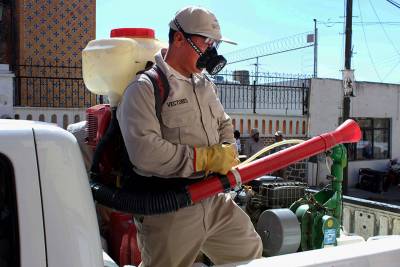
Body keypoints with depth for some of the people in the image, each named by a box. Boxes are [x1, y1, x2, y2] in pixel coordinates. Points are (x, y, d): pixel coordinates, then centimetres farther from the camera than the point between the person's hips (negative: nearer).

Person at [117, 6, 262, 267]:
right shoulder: (144, 88, -13)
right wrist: (207, 158, -20)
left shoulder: (205, 84, 13)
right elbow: (145, 151, -25)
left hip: (213, 200, 8)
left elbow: (224, 124, 25)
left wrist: (227, 152, 2)